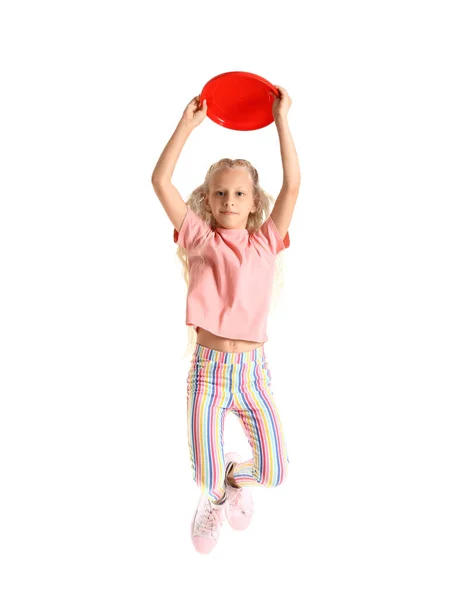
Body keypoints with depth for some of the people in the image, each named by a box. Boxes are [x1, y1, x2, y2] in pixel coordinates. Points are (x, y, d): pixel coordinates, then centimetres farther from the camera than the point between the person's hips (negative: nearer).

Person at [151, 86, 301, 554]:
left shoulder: (265, 242, 6)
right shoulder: (201, 239, 3)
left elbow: (292, 185, -3)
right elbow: (161, 181, -5)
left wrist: (281, 120, -2)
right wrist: (188, 123, -5)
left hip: (253, 369, 2)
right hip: (208, 367, -1)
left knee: (275, 473, -2)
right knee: (206, 478, -4)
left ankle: (235, 478, 35)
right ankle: (215, 496, 36)